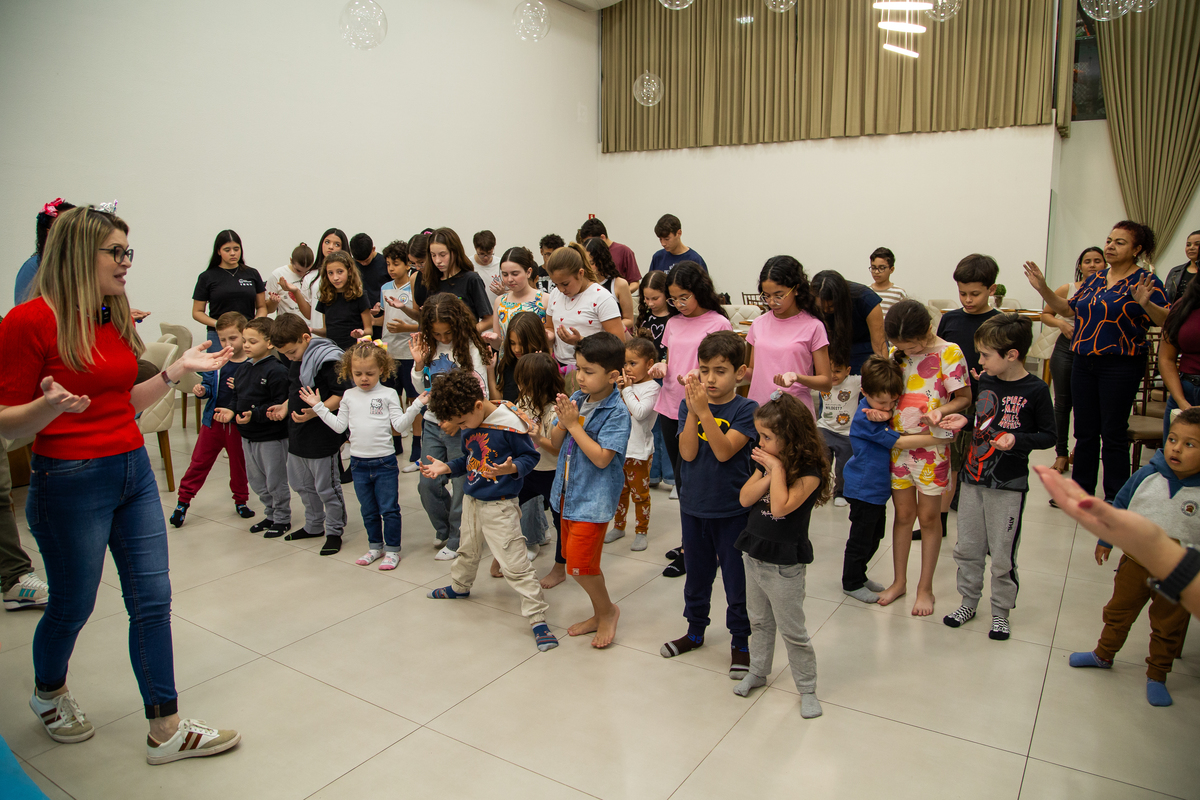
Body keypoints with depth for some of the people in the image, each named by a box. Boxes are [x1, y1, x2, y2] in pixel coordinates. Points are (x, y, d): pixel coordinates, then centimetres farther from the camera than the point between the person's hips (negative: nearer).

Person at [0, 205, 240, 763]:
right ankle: (49, 695, 46)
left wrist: (180, 368, 9)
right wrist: (52, 405, -30)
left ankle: (166, 729, 18)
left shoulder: (116, 319, 8)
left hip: (133, 469, 7)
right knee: (72, 606, 13)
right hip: (70, 481, -6)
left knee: (153, 601, 7)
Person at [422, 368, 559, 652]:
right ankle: (459, 586, 57)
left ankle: (538, 618, 1)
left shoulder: (509, 424, -23)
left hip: (500, 506, -8)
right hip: (471, 500, 8)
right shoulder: (469, 428, 1)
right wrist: (445, 467, 0)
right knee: (468, 549, 30)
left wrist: (512, 468, -32)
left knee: (515, 564, -8)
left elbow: (530, 455, -15)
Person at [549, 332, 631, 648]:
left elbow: (601, 457, -25)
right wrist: (562, 421, -14)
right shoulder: (577, 399, 2)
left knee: (580, 562, -5)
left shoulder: (617, 413, -18)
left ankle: (607, 610, 21)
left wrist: (574, 424, -22)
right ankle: (600, 615, 35)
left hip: (593, 498, -8)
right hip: (569, 492, 8)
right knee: (575, 559, 17)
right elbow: (556, 444, 6)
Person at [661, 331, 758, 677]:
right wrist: (692, 411, -23)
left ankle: (740, 642, 26)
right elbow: (688, 453, -13)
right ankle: (695, 630, 39)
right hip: (693, 506, 4)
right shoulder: (688, 406, -2)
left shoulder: (746, 410, -12)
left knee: (737, 578, 8)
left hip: (732, 509, -3)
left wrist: (704, 411, -30)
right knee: (696, 574, 20)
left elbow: (724, 451, -23)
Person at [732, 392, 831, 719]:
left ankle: (807, 688, 23)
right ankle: (758, 671, 40)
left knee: (792, 631, 6)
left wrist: (778, 468, -25)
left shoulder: (809, 472, -19)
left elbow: (780, 507, -30)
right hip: (754, 554, 7)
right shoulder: (766, 462, 2)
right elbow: (745, 498, -6)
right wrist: (768, 473, -18)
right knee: (758, 621, 22)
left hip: (784, 563, -7)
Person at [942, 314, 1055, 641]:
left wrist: (1017, 439, -23)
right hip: (973, 478, 5)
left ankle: (1001, 611, 24)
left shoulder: (1035, 390, -12)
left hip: (1008, 485, -5)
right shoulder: (983, 380, 4)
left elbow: (1048, 436, -7)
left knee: (1002, 555, 5)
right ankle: (968, 601, 31)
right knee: (967, 547, 13)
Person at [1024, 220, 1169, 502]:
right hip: (1084, 363, 6)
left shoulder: (1145, 281, -7)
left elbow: (1168, 321, -15)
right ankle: (1081, 490, 23)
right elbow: (1068, 309, 18)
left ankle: (1115, 500, 10)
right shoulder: (1095, 280, 12)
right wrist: (1043, 288, 7)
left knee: (1113, 434, -1)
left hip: (1121, 367, -6)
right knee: (1085, 432, 12)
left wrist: (1147, 304, -34)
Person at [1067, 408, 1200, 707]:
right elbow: (1120, 506, 3)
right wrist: (1106, 540, 8)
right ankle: (1103, 655, 40)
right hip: (1136, 562, 2)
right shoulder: (1147, 476, -12)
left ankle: (1156, 676, 34)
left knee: (1168, 628, 15)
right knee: (1118, 612, 19)